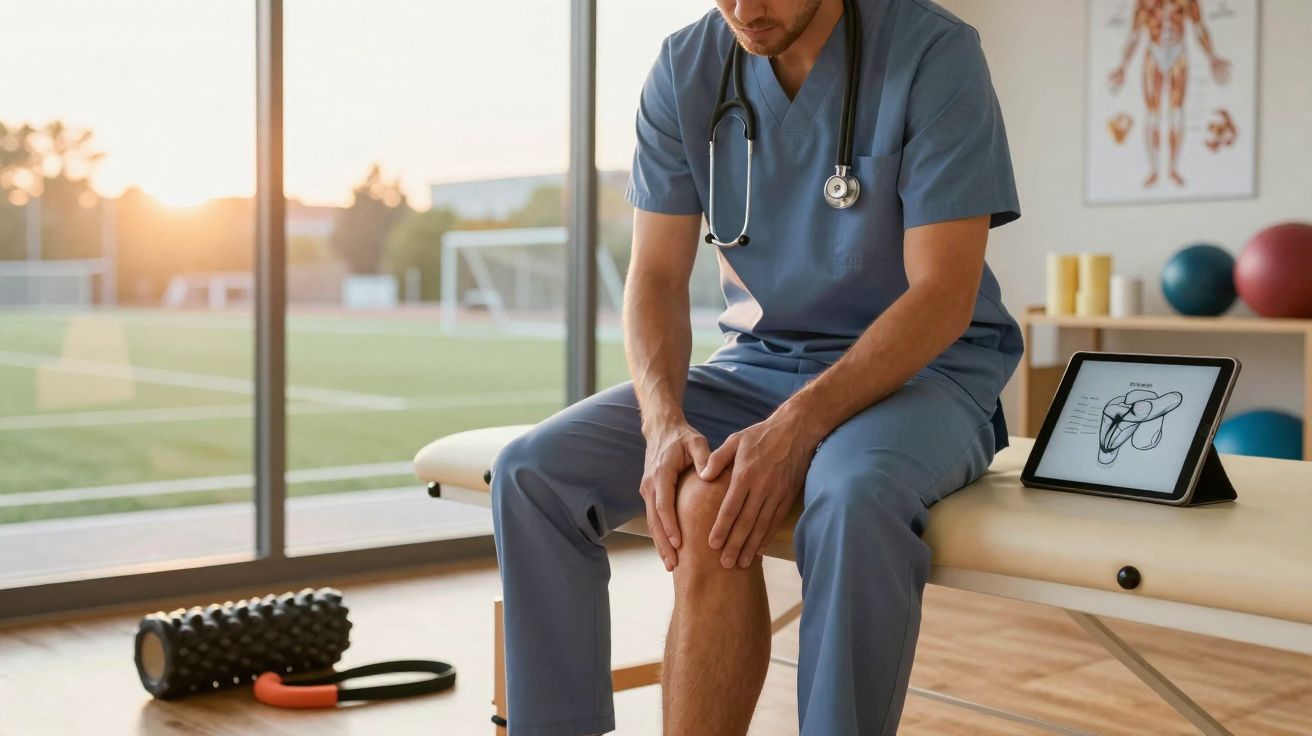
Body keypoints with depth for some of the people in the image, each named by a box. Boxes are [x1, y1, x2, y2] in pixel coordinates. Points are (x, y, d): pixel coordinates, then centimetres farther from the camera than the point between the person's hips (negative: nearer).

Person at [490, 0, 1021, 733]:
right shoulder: (685, 69, 0)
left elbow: (944, 295, -17)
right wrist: (664, 423, -20)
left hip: (923, 368, -4)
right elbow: (657, 277, -1)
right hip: (757, 362, 5)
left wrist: (798, 427, -29)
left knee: (854, 499, -39)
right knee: (534, 472, -15)